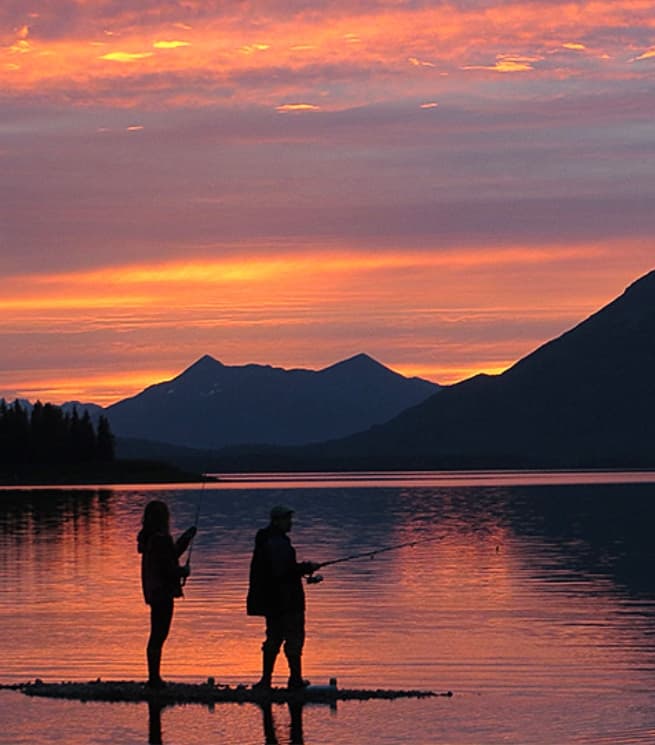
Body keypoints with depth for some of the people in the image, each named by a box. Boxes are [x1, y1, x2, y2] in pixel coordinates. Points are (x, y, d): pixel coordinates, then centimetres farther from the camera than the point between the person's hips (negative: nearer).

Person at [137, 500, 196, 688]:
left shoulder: (148, 538, 11)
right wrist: (183, 571, -1)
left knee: (157, 635, 14)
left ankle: (153, 677, 19)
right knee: (159, 635, -5)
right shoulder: (160, 538, -18)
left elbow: (171, 554, 24)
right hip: (163, 592, -9)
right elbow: (168, 568, -20)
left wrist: (187, 537, 27)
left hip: (153, 592, 9)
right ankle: (154, 678, -4)